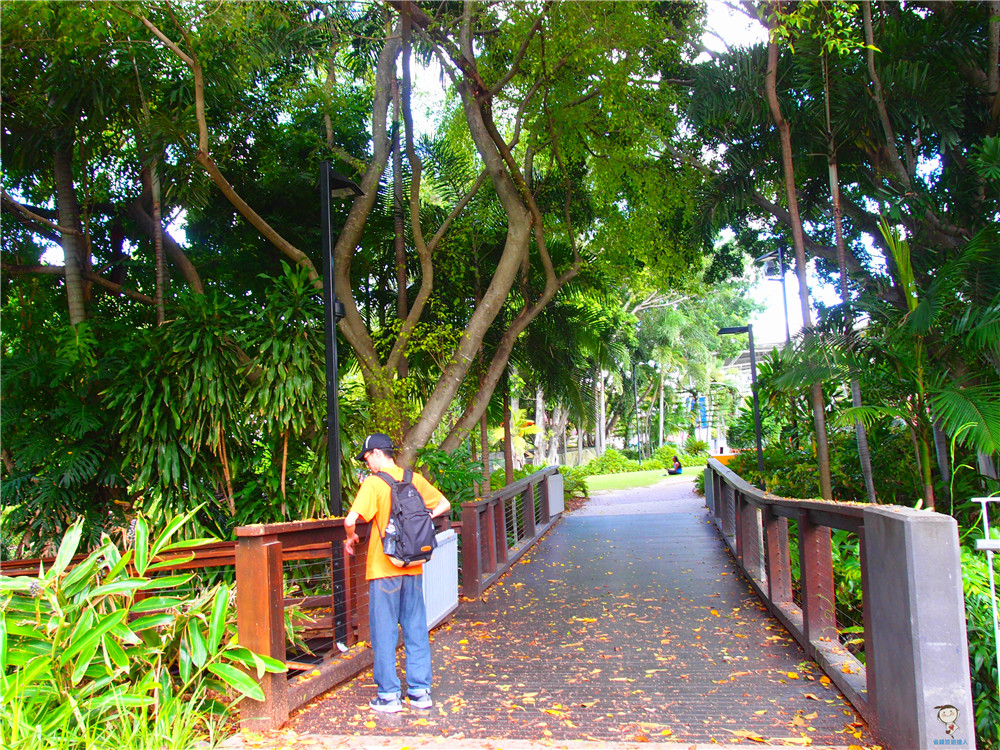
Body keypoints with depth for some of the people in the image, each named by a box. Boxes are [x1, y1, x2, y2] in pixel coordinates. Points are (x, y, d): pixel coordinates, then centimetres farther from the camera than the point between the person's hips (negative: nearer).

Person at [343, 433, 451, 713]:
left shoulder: (373, 483, -12)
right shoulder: (414, 479, 4)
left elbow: (351, 520, -21)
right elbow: (444, 504, 14)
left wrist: (350, 538, -1)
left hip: (383, 568, -5)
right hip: (413, 567, 5)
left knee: (384, 633, 6)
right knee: (416, 630, 11)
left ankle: (389, 696, 11)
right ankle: (420, 692, 16)